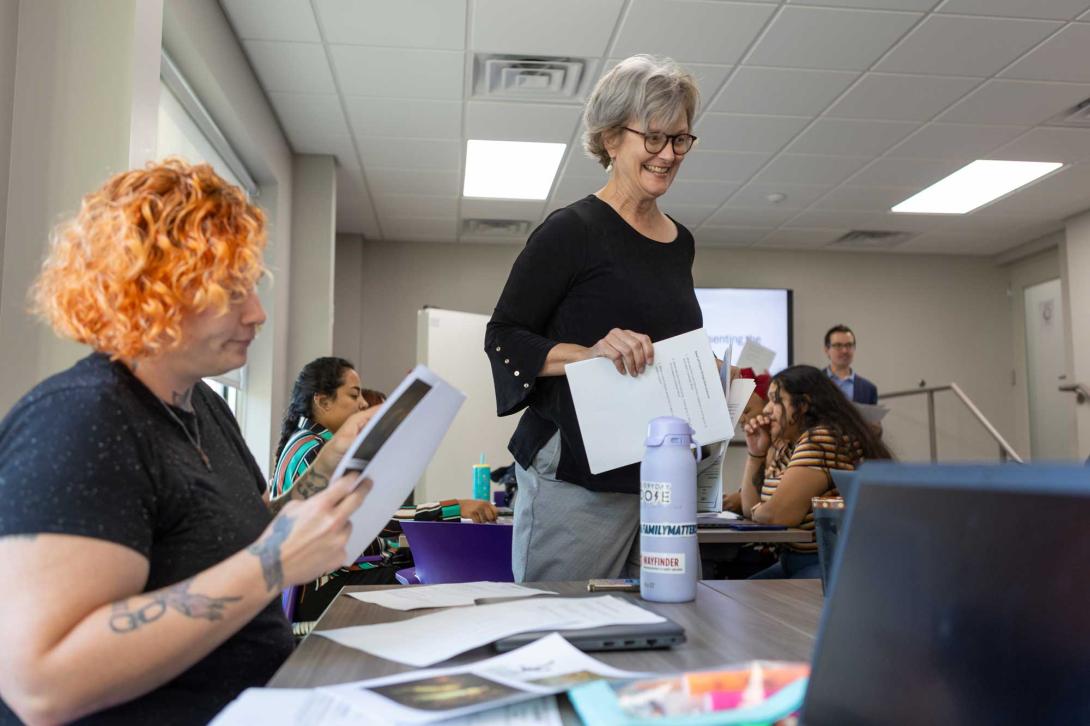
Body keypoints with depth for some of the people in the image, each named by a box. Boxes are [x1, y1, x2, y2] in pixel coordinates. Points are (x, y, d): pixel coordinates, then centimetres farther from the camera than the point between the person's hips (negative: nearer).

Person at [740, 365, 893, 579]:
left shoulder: (823, 438, -16)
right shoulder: (787, 446, 13)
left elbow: (777, 514, -22)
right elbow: (752, 509, 17)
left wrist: (755, 511, 0)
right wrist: (755, 453, 7)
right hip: (793, 561, 9)